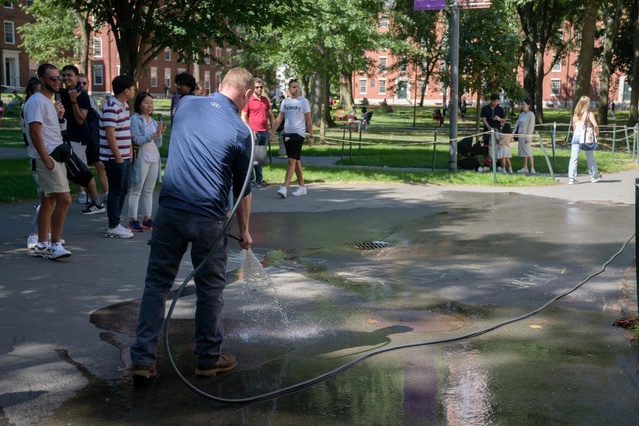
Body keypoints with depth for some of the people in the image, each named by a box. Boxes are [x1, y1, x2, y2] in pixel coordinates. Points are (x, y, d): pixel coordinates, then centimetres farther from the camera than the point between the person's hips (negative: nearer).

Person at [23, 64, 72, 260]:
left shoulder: (49, 102, 19)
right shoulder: (37, 101, -12)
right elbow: (35, 133, -18)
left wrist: (60, 117, 6)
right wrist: (46, 158, -21)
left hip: (55, 157, 10)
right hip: (46, 158, -10)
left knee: (49, 201, 11)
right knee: (64, 199, -15)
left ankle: (42, 245, 17)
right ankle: (55, 244, -9)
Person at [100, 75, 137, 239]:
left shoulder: (124, 105, 13)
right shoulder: (111, 107, -17)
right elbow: (110, 135, -21)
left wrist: (129, 154, 14)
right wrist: (118, 157, -18)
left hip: (124, 157, 9)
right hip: (114, 158, -9)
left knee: (123, 191, 15)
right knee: (116, 191, -2)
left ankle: (115, 223, 24)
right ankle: (113, 227, 7)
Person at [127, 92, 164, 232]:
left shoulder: (153, 122, 13)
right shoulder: (135, 119, -5)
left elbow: (158, 144, 13)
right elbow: (136, 140, -15)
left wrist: (159, 135, -7)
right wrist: (153, 135, -23)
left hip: (154, 158, 6)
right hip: (141, 158, -6)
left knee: (149, 190, 10)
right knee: (136, 190, -2)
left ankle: (147, 219, 16)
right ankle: (133, 221, 1)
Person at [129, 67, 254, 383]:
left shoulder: (186, 104, 6)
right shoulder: (240, 131, -4)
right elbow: (242, 190, 4)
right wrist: (244, 231, 17)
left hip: (169, 209, 3)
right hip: (208, 217, -3)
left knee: (156, 284, 10)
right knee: (210, 288, 12)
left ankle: (143, 360, 9)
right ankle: (208, 358, 22)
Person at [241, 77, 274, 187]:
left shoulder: (265, 100, 14)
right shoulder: (249, 100, -4)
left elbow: (270, 115, 22)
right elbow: (243, 117, -5)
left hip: (265, 132, 6)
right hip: (254, 132, -6)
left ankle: (259, 179, 17)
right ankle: (251, 179, 0)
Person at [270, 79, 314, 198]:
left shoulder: (304, 101, -2)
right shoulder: (285, 101, 10)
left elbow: (308, 120, -2)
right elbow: (279, 118, 10)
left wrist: (310, 136, -6)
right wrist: (273, 131, -2)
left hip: (298, 134, -5)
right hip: (287, 134, 6)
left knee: (292, 161, -13)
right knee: (296, 161, 12)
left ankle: (284, 188, -20)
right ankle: (302, 187, 21)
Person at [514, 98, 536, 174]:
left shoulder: (531, 114, -8)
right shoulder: (521, 114, 15)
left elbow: (531, 126, -12)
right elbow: (517, 124, 18)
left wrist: (527, 137, -17)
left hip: (526, 136, -8)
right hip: (520, 135, 8)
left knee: (528, 152, -10)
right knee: (523, 152, 9)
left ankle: (532, 168, -8)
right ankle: (525, 168, 15)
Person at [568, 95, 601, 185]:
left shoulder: (575, 115, 8)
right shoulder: (589, 114, -4)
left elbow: (574, 128, 10)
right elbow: (595, 125, -14)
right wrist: (596, 133, 1)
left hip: (576, 136, 3)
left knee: (573, 157, -2)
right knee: (590, 157, 13)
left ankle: (571, 177, -12)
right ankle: (594, 176, 26)